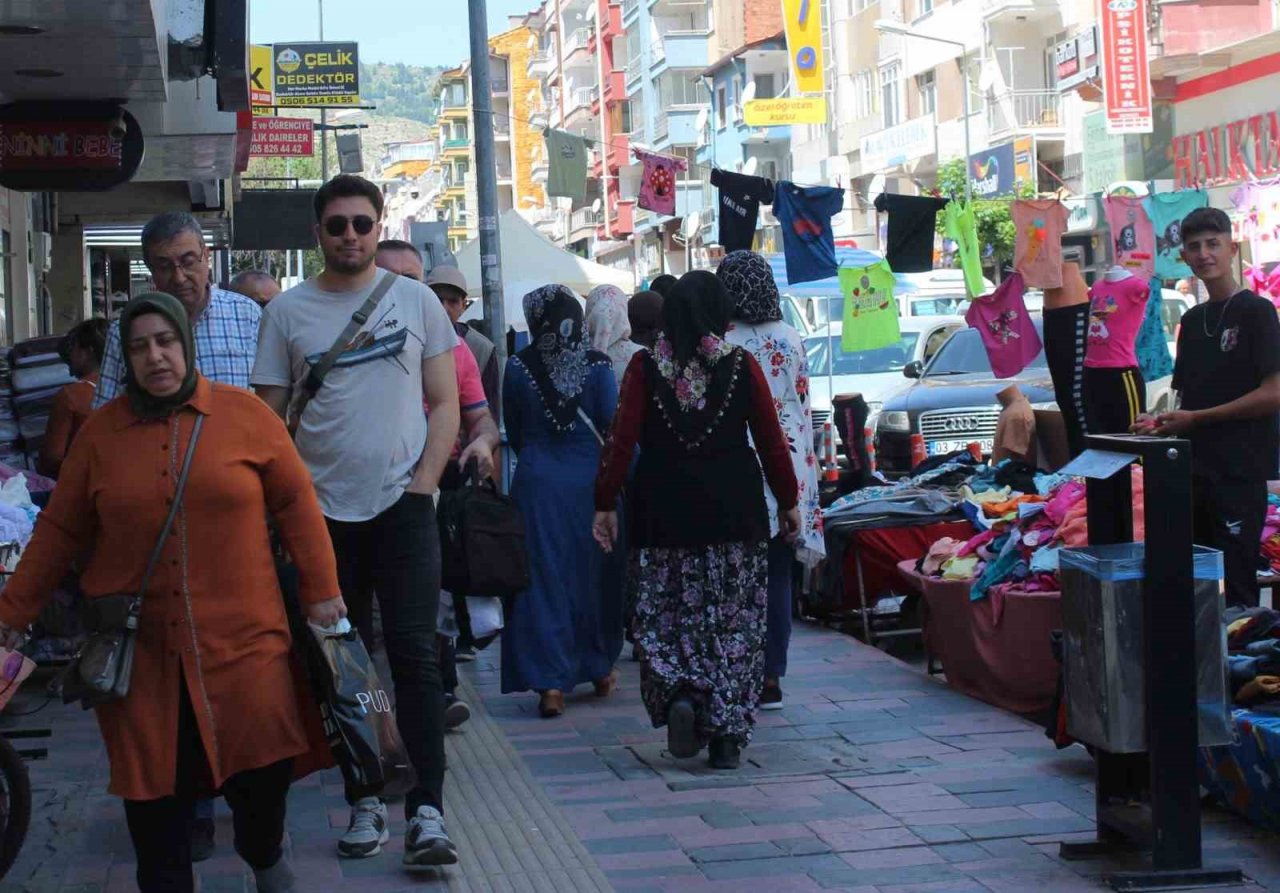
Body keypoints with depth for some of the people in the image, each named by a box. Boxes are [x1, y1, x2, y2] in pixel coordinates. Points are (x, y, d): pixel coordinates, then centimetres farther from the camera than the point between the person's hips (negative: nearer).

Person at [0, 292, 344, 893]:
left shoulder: (244, 414, 1)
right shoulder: (100, 432, 5)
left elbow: (296, 503, 4)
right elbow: (60, 531, 11)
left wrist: (321, 591, 2)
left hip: (241, 638, -1)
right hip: (140, 647, 1)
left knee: (263, 766, -1)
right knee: (155, 784, 3)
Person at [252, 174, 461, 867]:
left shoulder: (414, 299, 5)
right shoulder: (287, 311, 4)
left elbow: (445, 403, 6)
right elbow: (268, 419, 6)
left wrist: (423, 484, -5)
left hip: (402, 507, -1)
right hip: (322, 514, 1)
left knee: (414, 657, -6)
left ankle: (427, 811, -6)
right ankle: (364, 803, 18)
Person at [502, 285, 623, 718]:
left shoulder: (518, 367, -3)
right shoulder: (596, 365, -4)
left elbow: (514, 432, 7)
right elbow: (614, 426, -6)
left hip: (537, 482, -1)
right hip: (589, 482, 1)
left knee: (542, 577, 3)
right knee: (593, 573, 14)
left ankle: (550, 682, -5)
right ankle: (600, 669, 26)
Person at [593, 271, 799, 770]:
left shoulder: (646, 367, -2)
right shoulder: (741, 366, -2)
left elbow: (622, 440, -6)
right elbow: (772, 441, 2)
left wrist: (605, 504, 0)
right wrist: (788, 502, 13)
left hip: (664, 514, 0)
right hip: (735, 512, 0)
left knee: (668, 618, 11)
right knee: (734, 622, 6)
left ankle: (679, 696, -14)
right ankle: (726, 736, 5)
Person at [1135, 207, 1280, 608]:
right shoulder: (1193, 320, 16)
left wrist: (1195, 418, -11)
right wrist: (1162, 423, 1)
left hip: (1240, 470, -7)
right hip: (1196, 469, 7)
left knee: (1236, 587, -7)